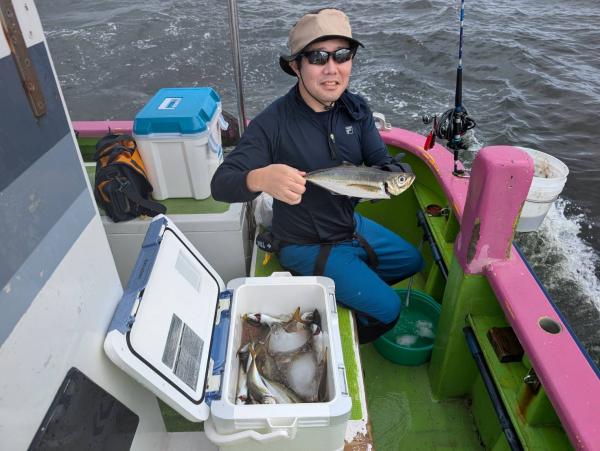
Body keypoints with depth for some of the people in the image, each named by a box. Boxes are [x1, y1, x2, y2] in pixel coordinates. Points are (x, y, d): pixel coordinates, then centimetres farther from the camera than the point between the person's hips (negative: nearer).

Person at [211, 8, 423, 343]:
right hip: (307, 246, -7)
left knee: (412, 262, 23)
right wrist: (260, 178, -53)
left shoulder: (356, 109, -8)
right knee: (387, 308, -9)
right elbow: (221, 184, -30)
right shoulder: (273, 123, -27)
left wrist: (396, 175, -32)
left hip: (353, 225, 7)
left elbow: (383, 162, -6)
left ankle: (351, 289, 39)